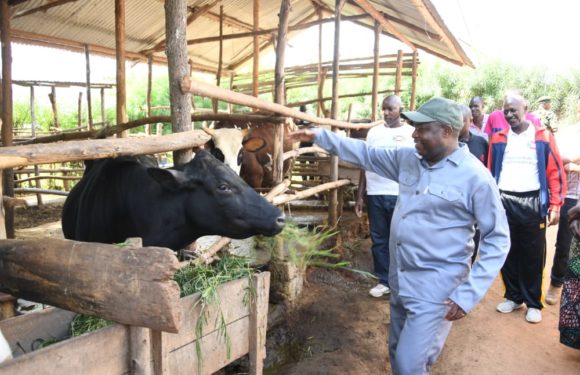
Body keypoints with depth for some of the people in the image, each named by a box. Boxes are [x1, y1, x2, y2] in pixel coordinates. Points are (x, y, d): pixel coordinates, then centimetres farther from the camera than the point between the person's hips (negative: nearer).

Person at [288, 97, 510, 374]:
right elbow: (366, 154, 14)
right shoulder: (407, 159, 2)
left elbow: (497, 240, -13)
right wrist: (319, 136, 10)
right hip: (400, 282, 7)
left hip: (435, 288, -7)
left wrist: (468, 294, -18)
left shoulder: (475, 177, -16)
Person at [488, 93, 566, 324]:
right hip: (504, 203, 2)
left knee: (533, 255, 5)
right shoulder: (498, 139, 8)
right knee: (507, 252, 10)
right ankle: (513, 297, 27)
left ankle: (533, 303, 19)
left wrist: (555, 205, -7)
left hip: (533, 203, -2)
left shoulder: (543, 137, 1)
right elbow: (490, 173, 10)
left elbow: (556, 173, -1)